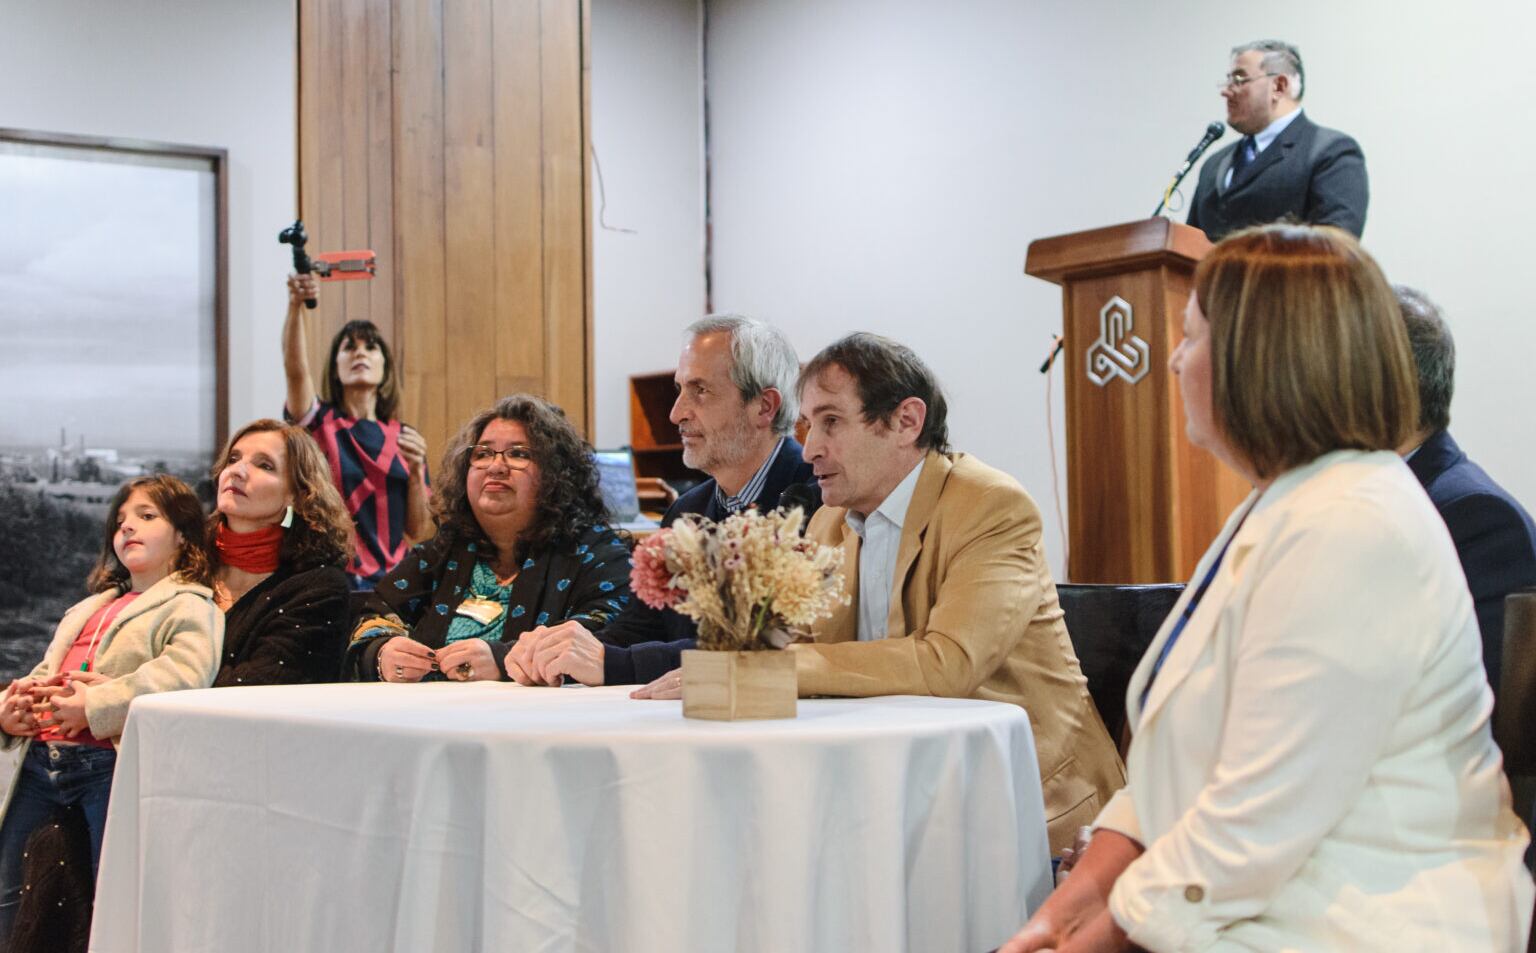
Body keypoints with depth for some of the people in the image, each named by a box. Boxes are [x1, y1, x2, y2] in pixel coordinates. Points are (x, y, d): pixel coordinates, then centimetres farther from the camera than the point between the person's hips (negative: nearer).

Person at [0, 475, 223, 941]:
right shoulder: (89, 608, 31)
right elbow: (43, 674, 27)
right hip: (41, 756, 7)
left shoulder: (190, 607, 5)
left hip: (107, 761, -7)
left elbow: (186, 672, -15)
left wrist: (95, 705, -20)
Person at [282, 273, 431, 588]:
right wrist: (295, 305, -33)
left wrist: (416, 472, -9)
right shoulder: (320, 423, 4)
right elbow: (295, 368, -18)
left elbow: (418, 531, 8)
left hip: (392, 581, 2)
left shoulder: (403, 437, 10)